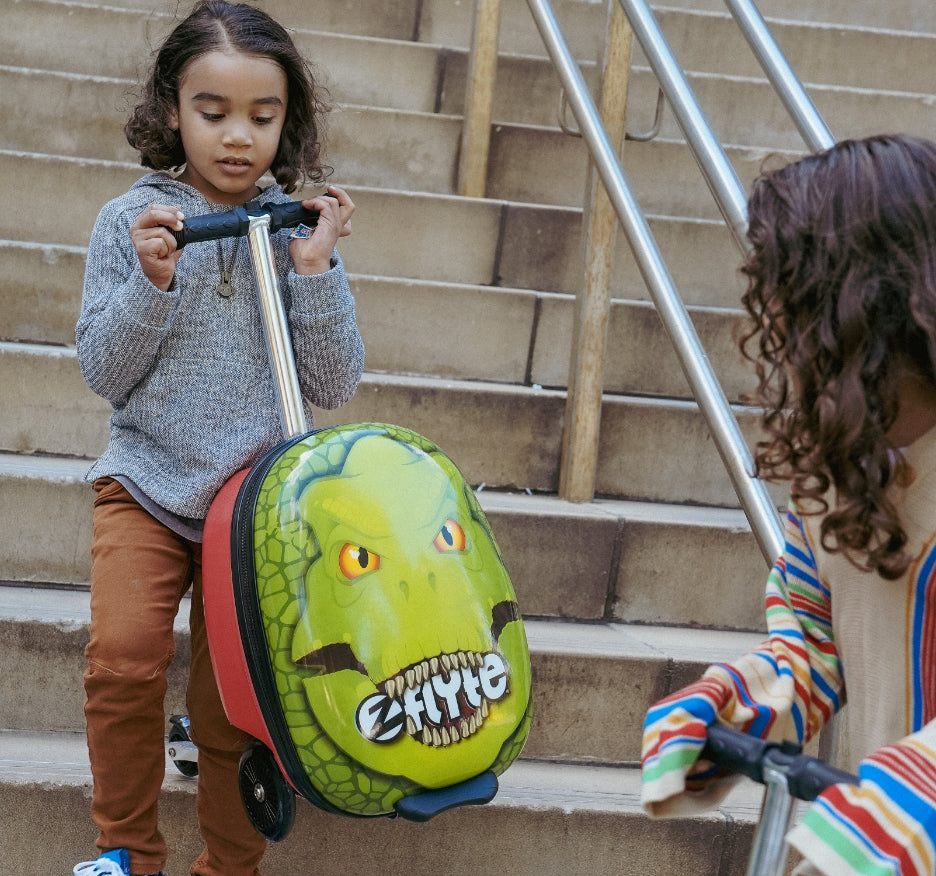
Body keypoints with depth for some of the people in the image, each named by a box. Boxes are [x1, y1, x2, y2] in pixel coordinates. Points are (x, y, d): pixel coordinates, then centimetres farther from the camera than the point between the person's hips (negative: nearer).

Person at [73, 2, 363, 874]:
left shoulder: (299, 230, 1)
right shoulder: (132, 221, -1)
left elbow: (332, 387, -2)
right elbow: (104, 371, -3)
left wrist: (316, 273, -13)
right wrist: (151, 284, -18)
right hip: (148, 482, -1)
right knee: (123, 656, -20)